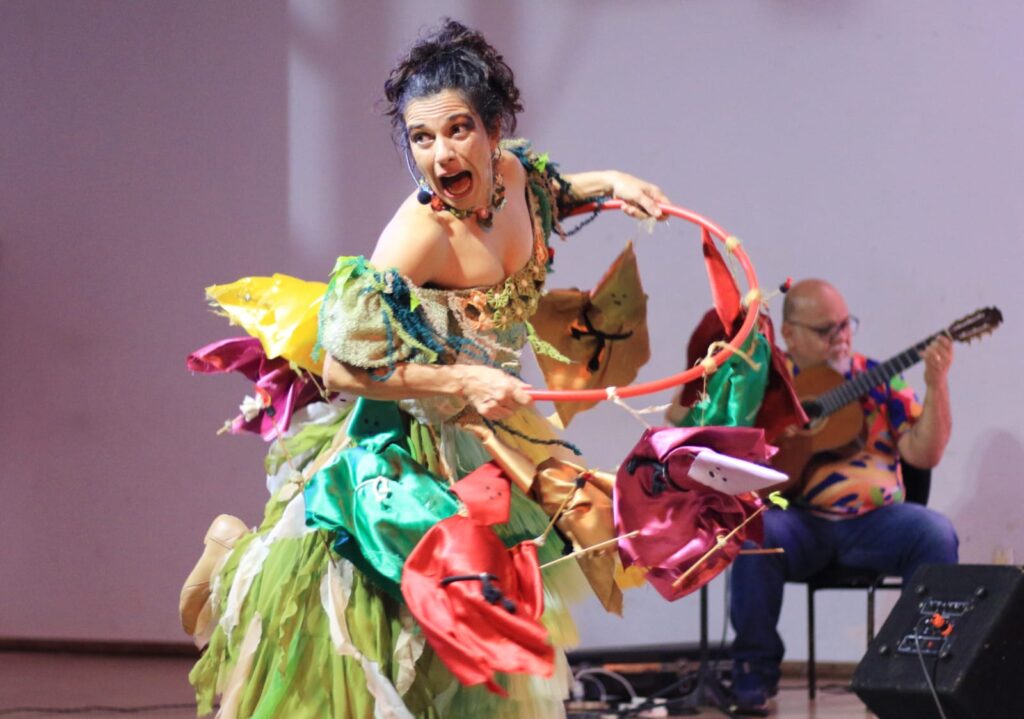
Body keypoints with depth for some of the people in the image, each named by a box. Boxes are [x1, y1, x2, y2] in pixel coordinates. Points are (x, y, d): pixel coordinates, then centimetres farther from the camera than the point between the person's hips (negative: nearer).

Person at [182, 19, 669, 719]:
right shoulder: (420, 235, -32)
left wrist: (606, 183, 1)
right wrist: (463, 382, -31)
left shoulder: (512, 171, -11)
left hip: (477, 429, 7)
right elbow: (342, 367, -31)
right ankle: (240, 553, 27)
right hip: (399, 438, -7)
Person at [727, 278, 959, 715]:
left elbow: (924, 454, 2)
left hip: (873, 519, 1)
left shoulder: (878, 379, 11)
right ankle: (755, 670, -18)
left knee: (936, 534, -28)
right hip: (796, 519, -1)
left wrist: (936, 385, -12)